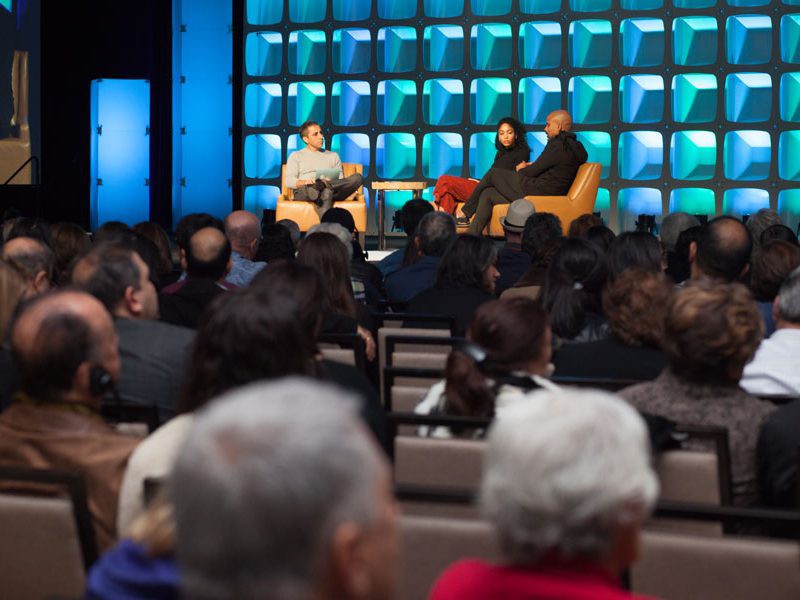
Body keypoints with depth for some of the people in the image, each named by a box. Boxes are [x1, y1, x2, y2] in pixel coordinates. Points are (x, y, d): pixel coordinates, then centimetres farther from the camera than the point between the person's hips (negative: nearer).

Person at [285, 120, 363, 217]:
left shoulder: (333, 156, 30)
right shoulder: (296, 156, 23)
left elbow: (341, 181, 16)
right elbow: (288, 181, 7)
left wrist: (327, 181, -10)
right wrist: (304, 182, -17)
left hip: (332, 192, 3)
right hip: (304, 192, -3)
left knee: (357, 177, -28)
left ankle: (320, 185, -48)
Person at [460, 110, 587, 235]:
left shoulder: (557, 145, -16)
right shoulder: (574, 147, 13)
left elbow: (533, 172, -11)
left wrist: (521, 169, 10)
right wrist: (532, 165, 10)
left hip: (534, 192, -9)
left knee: (493, 173, 5)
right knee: (487, 193, 12)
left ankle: (466, 212, 19)